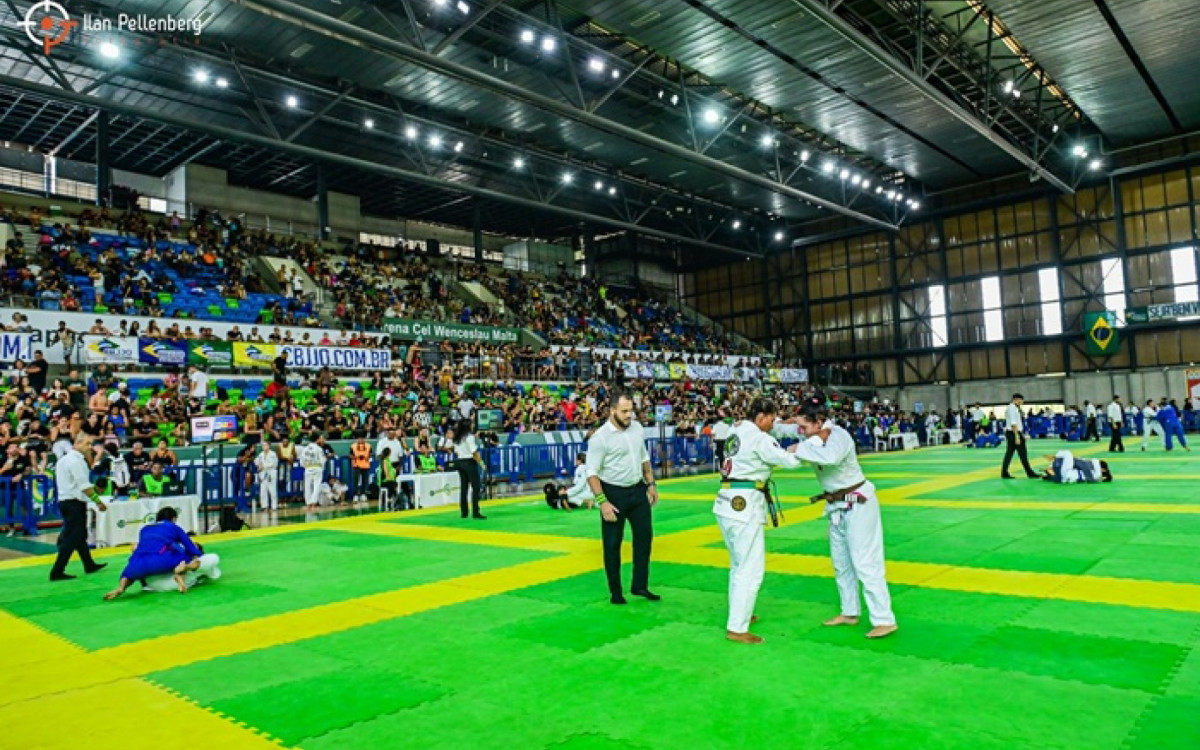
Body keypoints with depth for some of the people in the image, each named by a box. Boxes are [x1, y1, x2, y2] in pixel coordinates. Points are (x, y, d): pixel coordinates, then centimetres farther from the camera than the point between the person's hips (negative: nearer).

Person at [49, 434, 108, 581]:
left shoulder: (66, 458, 16)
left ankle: (89, 565, 29)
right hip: (74, 502, -10)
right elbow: (84, 485, -20)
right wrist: (98, 502, -17)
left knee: (79, 535, 18)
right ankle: (57, 572, -6)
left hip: (66, 501, 10)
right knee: (72, 538, -7)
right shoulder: (75, 460, -16)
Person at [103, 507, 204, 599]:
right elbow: (192, 549, 22)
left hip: (139, 563, 4)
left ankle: (120, 588, 2)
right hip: (162, 561, -4)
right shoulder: (174, 528, 24)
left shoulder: (144, 529, 34)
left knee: (129, 572, 38)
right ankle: (179, 572, -18)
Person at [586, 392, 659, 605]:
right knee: (612, 544, 4)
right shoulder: (600, 437, -18)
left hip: (638, 490, 6)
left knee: (645, 535, 11)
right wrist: (602, 501, -23)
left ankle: (640, 586, 25)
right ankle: (615, 591, 19)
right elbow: (592, 472, -17)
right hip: (613, 493, -6)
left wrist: (651, 484, 12)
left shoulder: (637, 428, 1)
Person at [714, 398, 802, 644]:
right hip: (745, 506, -10)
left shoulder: (738, 429, 12)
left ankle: (738, 613, 36)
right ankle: (736, 628, -1)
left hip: (728, 503, 10)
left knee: (739, 563, 23)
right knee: (752, 569, -3)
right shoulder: (760, 439, -14)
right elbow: (791, 460, -13)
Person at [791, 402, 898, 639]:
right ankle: (850, 613, 31)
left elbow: (831, 457, -46)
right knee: (841, 563, 17)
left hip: (858, 504, -9)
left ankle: (885, 620, -2)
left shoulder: (838, 435, -24)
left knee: (865, 563, -8)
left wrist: (800, 448, -35)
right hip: (838, 506, 9)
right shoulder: (817, 437, -1)